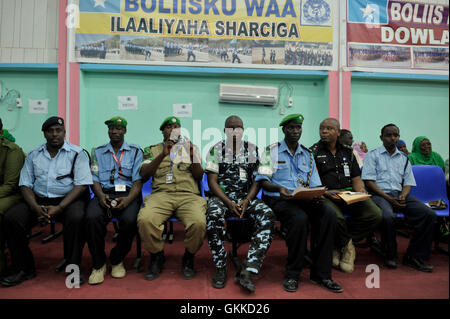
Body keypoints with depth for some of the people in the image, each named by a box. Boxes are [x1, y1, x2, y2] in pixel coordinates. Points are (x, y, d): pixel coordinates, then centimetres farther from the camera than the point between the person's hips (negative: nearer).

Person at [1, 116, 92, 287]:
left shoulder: (77, 153, 1)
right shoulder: (33, 155, 14)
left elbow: (81, 185, -8)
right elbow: (25, 185, 8)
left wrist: (59, 208, -18)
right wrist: (35, 207, -12)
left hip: (68, 199, -4)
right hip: (39, 200, 4)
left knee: (76, 218, -34)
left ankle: (73, 267, -14)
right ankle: (24, 268, -3)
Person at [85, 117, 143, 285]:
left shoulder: (135, 151, 11)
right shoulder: (98, 152, 19)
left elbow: (138, 181, 2)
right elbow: (94, 179, 10)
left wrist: (128, 199, -17)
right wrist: (101, 196, -12)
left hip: (127, 193, -1)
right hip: (104, 193, 2)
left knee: (129, 220, -32)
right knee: (92, 218, -30)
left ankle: (117, 260, -3)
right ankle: (98, 264, -9)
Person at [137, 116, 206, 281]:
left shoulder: (191, 148, 22)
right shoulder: (153, 150, 20)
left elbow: (199, 177, 13)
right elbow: (144, 174, 4)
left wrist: (192, 156, -5)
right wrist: (163, 155, -8)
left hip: (188, 195, 0)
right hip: (161, 194, 0)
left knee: (199, 222, -31)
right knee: (145, 220, -31)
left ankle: (188, 258, 1)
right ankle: (157, 256, -1)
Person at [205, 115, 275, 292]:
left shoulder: (253, 149, 11)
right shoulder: (216, 149, 6)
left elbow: (256, 181, 7)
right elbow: (212, 181, -2)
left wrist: (246, 201, -12)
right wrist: (228, 202, -16)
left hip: (247, 197, 2)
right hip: (221, 196, -1)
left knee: (267, 215, -28)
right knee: (214, 214, -35)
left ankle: (247, 271, -28)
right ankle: (220, 268, -16)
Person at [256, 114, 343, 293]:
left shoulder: (307, 154, 20)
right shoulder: (271, 151, 7)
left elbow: (315, 184, 15)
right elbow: (262, 180, -2)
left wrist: (317, 196, -8)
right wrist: (279, 188, -21)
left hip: (305, 198, 4)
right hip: (279, 199, -4)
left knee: (329, 214, -25)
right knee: (299, 218, -35)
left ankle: (320, 274, -14)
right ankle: (292, 275, -15)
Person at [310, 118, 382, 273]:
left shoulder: (347, 151, 19)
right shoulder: (313, 152, 4)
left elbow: (356, 179, 19)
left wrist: (360, 191, -2)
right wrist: (327, 192, -19)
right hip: (326, 195, -5)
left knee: (375, 214, -19)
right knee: (336, 218, -36)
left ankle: (338, 246, -2)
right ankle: (347, 246, 1)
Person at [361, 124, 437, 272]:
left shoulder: (404, 158, 22)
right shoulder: (372, 155, 7)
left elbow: (408, 183, 16)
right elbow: (369, 181, -4)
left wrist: (403, 196, -8)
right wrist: (388, 198, -14)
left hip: (400, 194, 5)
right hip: (379, 194, -5)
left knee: (429, 215, -18)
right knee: (388, 216, -35)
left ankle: (414, 257, -7)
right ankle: (390, 255, -9)